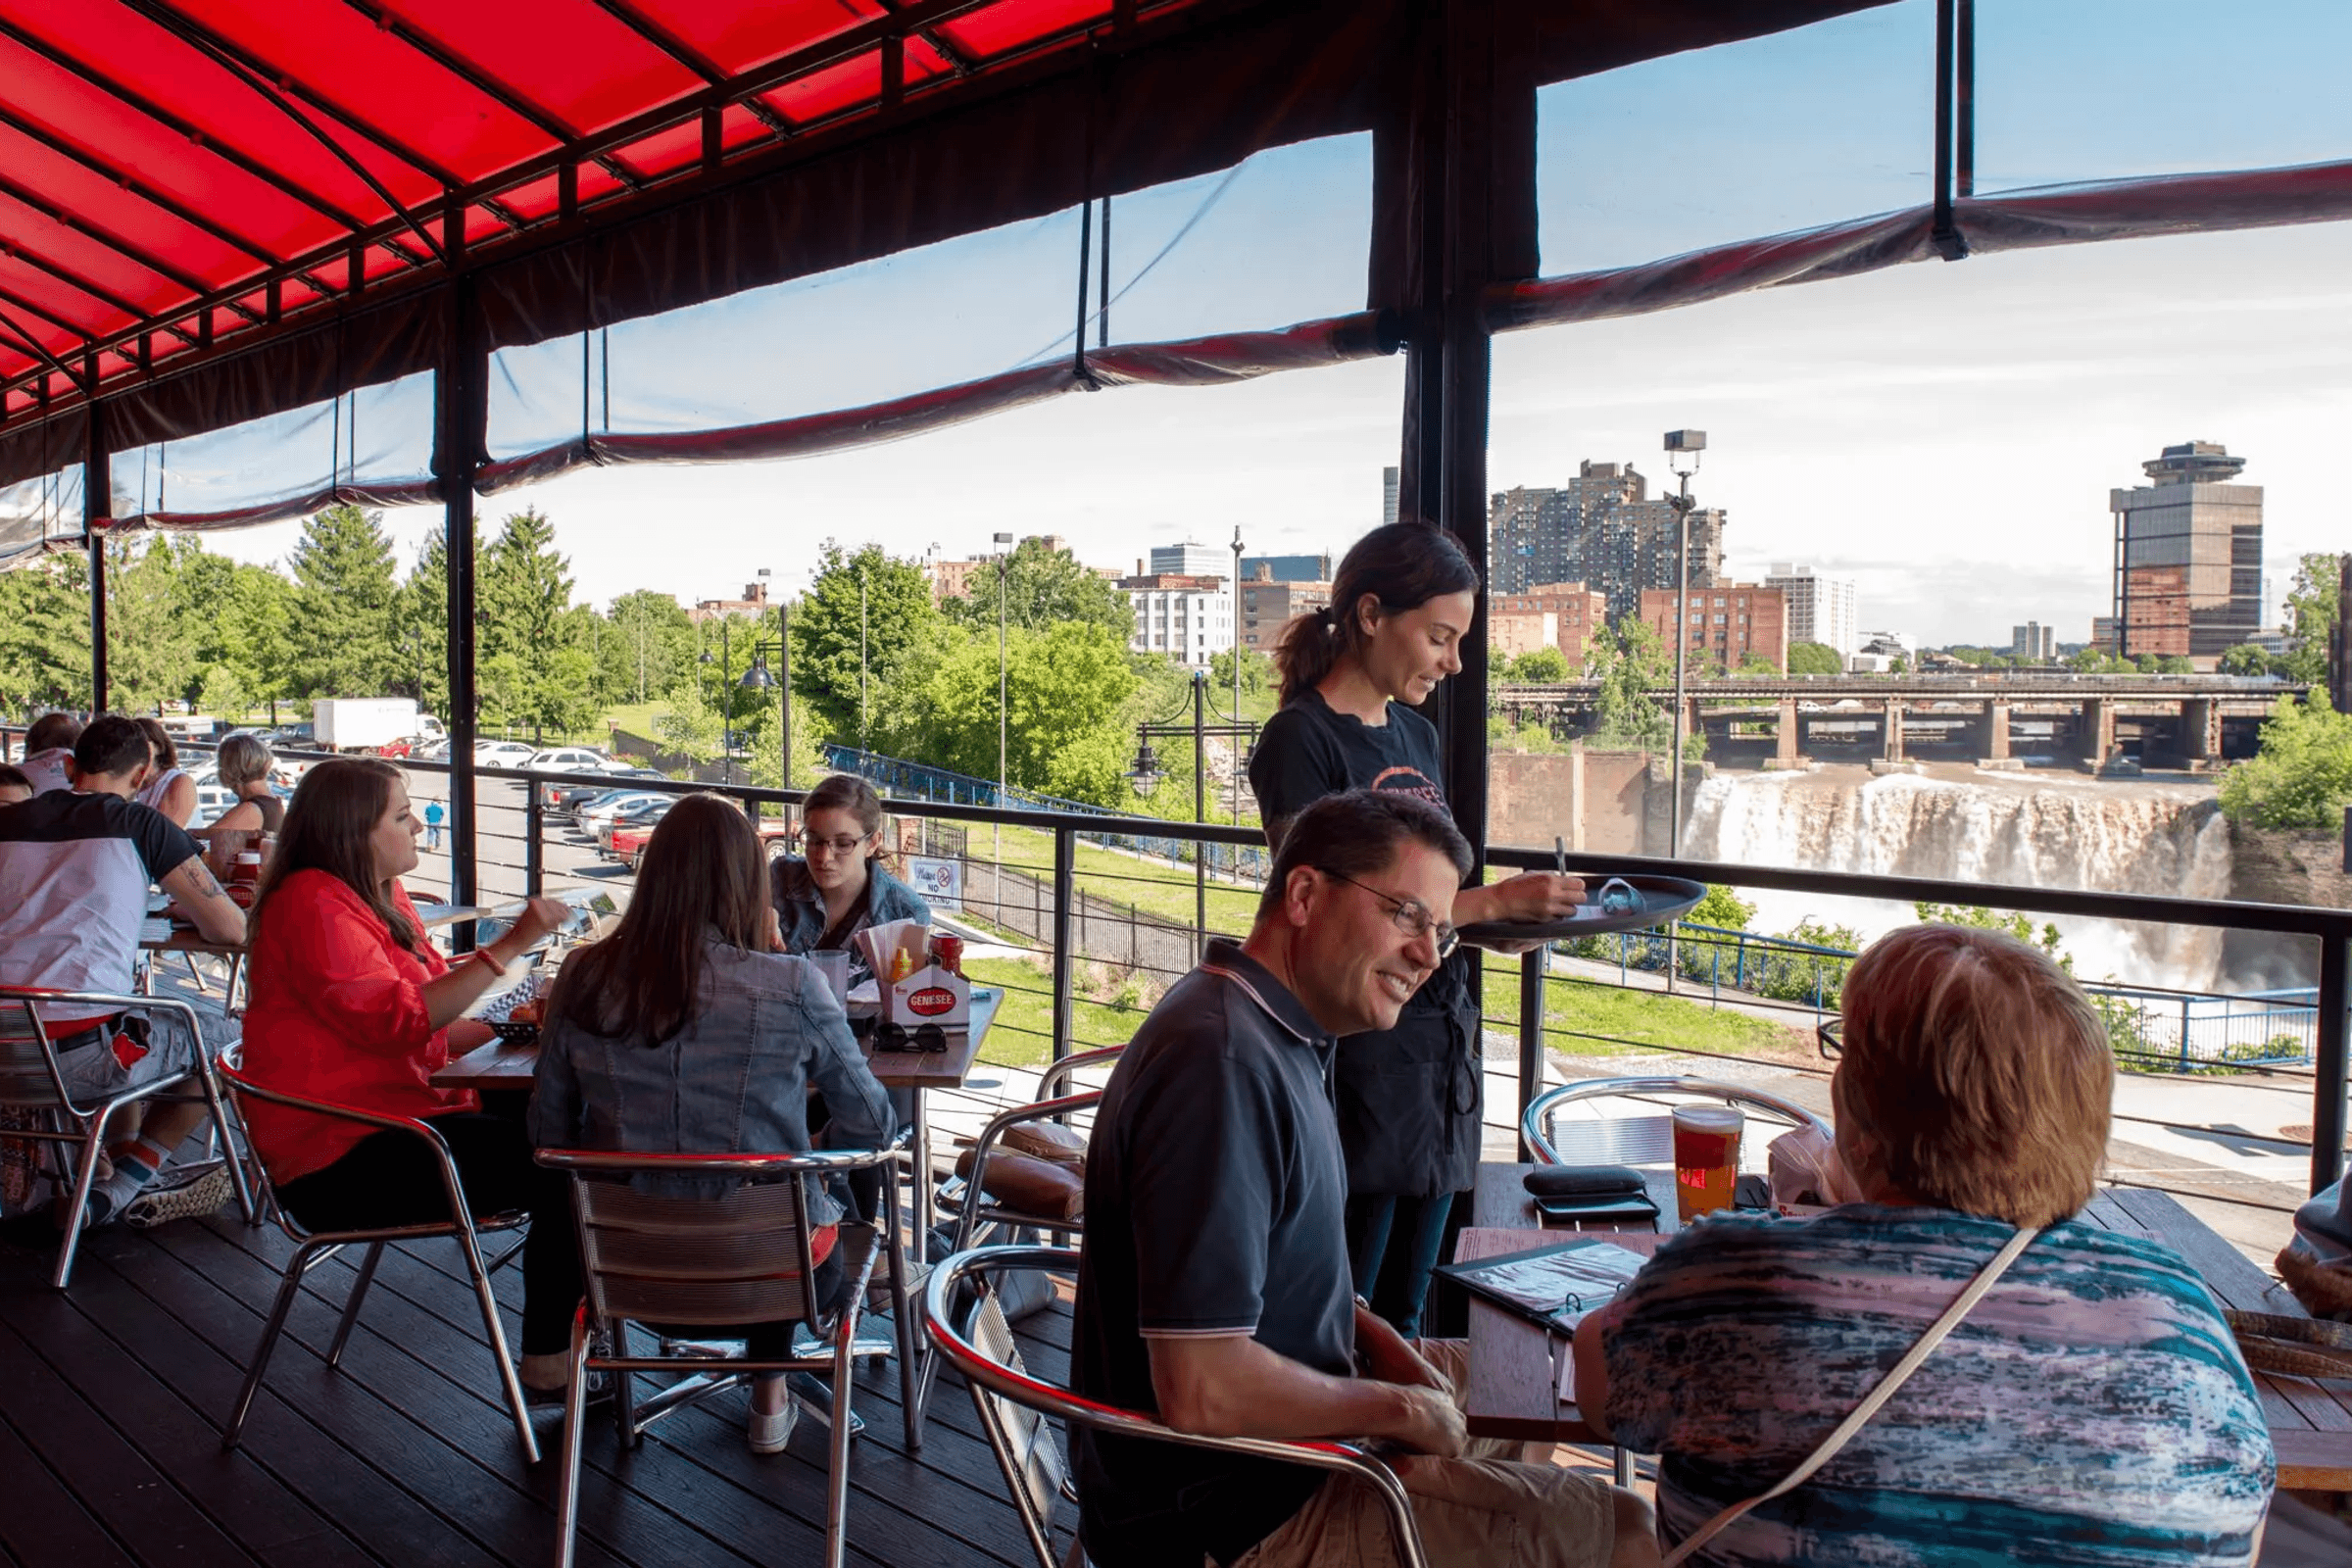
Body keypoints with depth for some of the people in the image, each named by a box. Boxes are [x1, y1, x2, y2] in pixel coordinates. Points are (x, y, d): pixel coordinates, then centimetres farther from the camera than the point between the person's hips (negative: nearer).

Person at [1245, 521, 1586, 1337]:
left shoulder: (1417, 734, 13)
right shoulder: (1300, 738, -12)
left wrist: (1517, 913, 3)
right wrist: (1492, 901, -19)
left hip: (1441, 1046, 8)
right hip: (1357, 1060, -8)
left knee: (1402, 1316, 17)